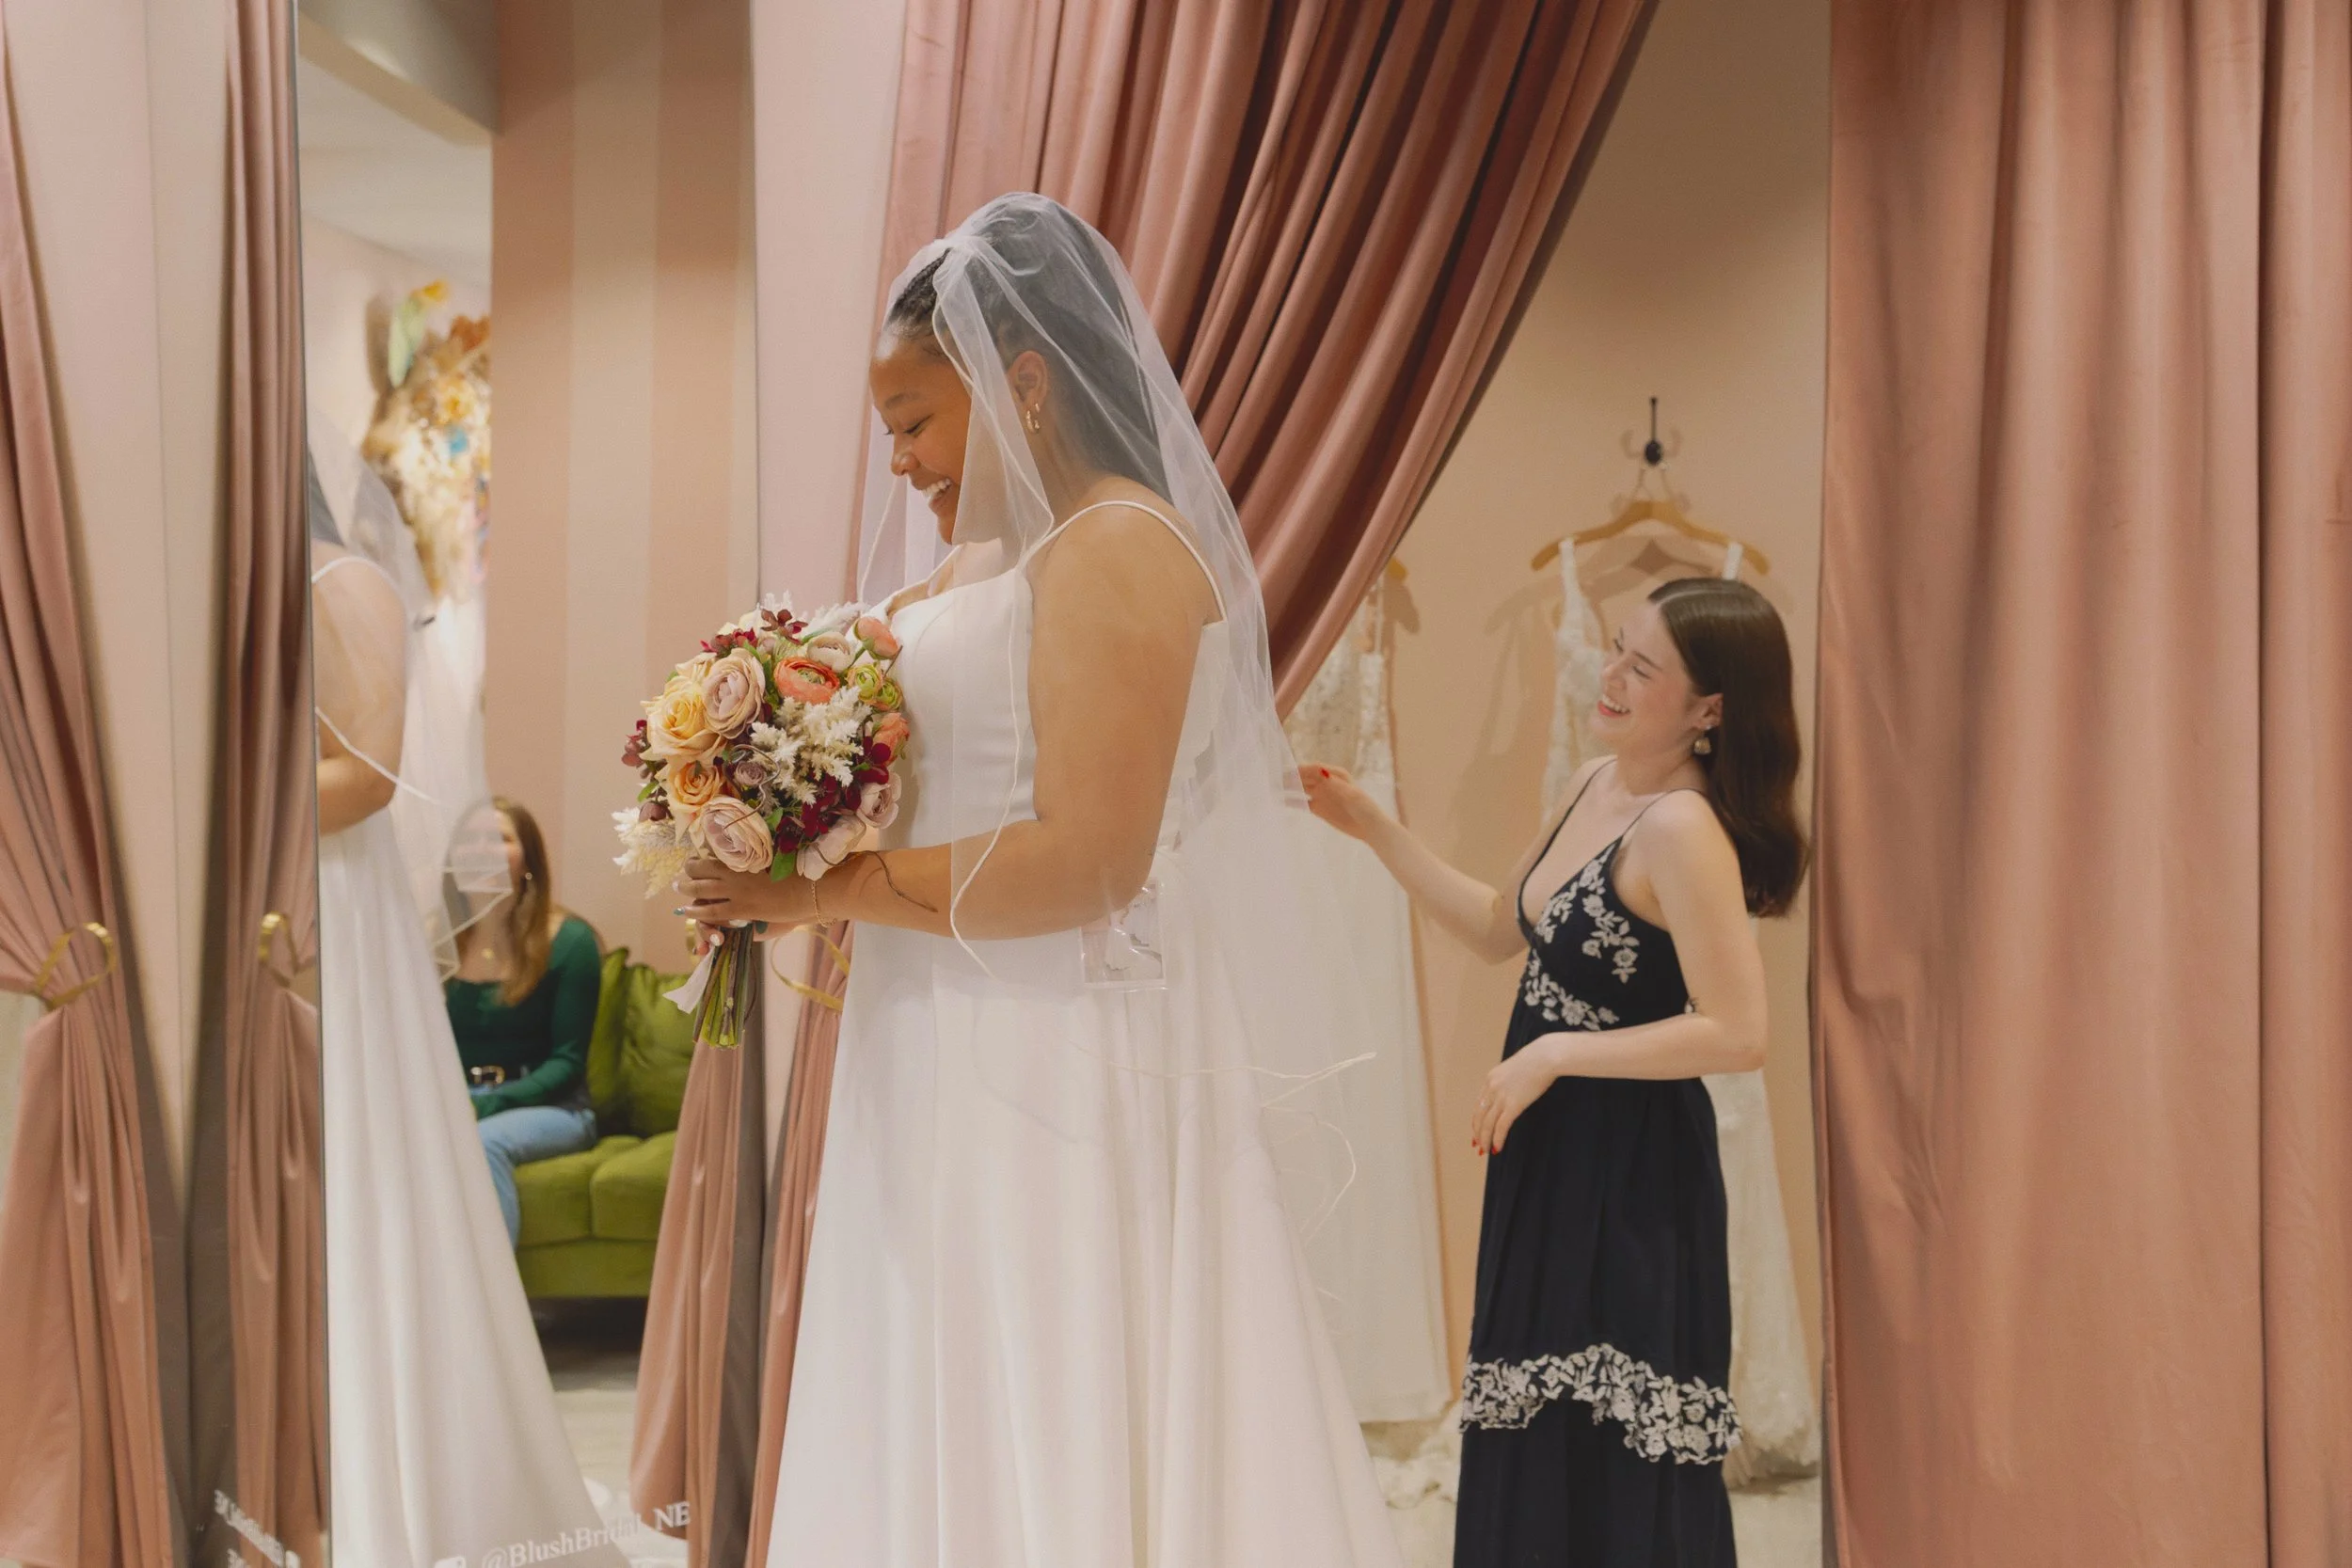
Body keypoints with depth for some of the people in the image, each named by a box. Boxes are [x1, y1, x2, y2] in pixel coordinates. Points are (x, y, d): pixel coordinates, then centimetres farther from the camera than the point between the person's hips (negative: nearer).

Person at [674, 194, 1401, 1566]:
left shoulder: (1118, 550, -13)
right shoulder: (982, 571, 16)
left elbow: (1085, 862, -21)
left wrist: (826, 890, -14)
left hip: (1069, 1095, -9)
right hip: (962, 1087, 9)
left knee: (1055, 1453, 0)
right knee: (950, 1439, 13)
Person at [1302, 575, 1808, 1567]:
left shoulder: (1683, 829, -21)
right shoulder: (1596, 785, 6)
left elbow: (1736, 1034, -25)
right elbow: (1498, 929, 16)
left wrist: (1555, 1053, -20)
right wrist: (1374, 829, 11)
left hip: (1630, 1186, -9)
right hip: (1550, 1162, 9)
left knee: (1618, 1475, 3)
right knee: (1533, 1453, 17)